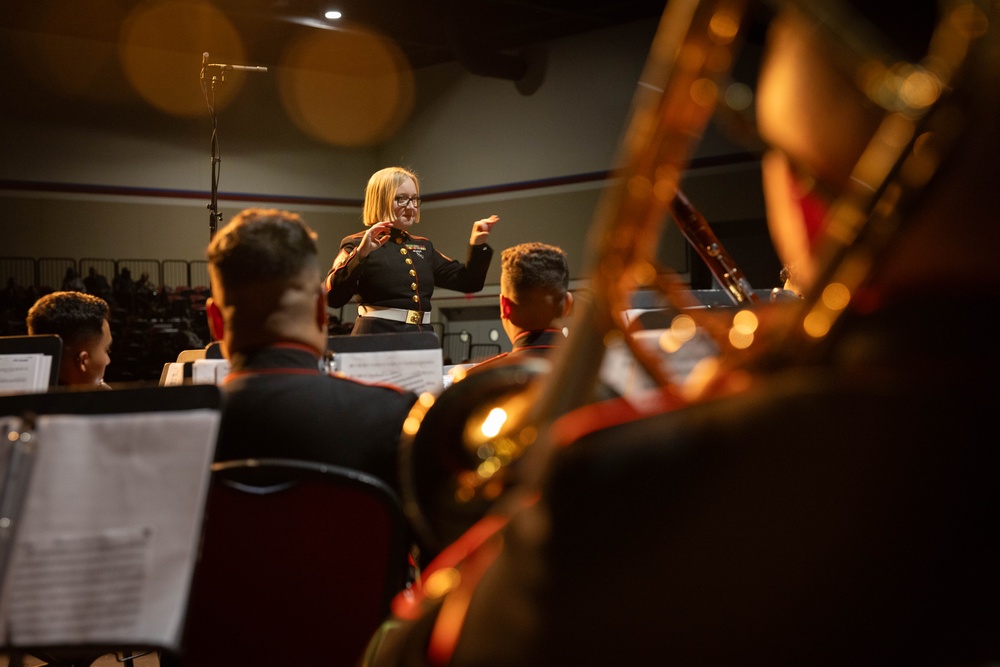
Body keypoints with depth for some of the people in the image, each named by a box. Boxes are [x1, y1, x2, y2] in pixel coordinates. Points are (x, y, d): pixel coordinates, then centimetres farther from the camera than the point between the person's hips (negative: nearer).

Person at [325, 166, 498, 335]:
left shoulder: (423, 246, 17)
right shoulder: (357, 245, -2)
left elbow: (467, 282, 15)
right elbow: (333, 297, -17)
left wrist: (477, 245, 1)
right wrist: (361, 254, -26)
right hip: (377, 340, -5)